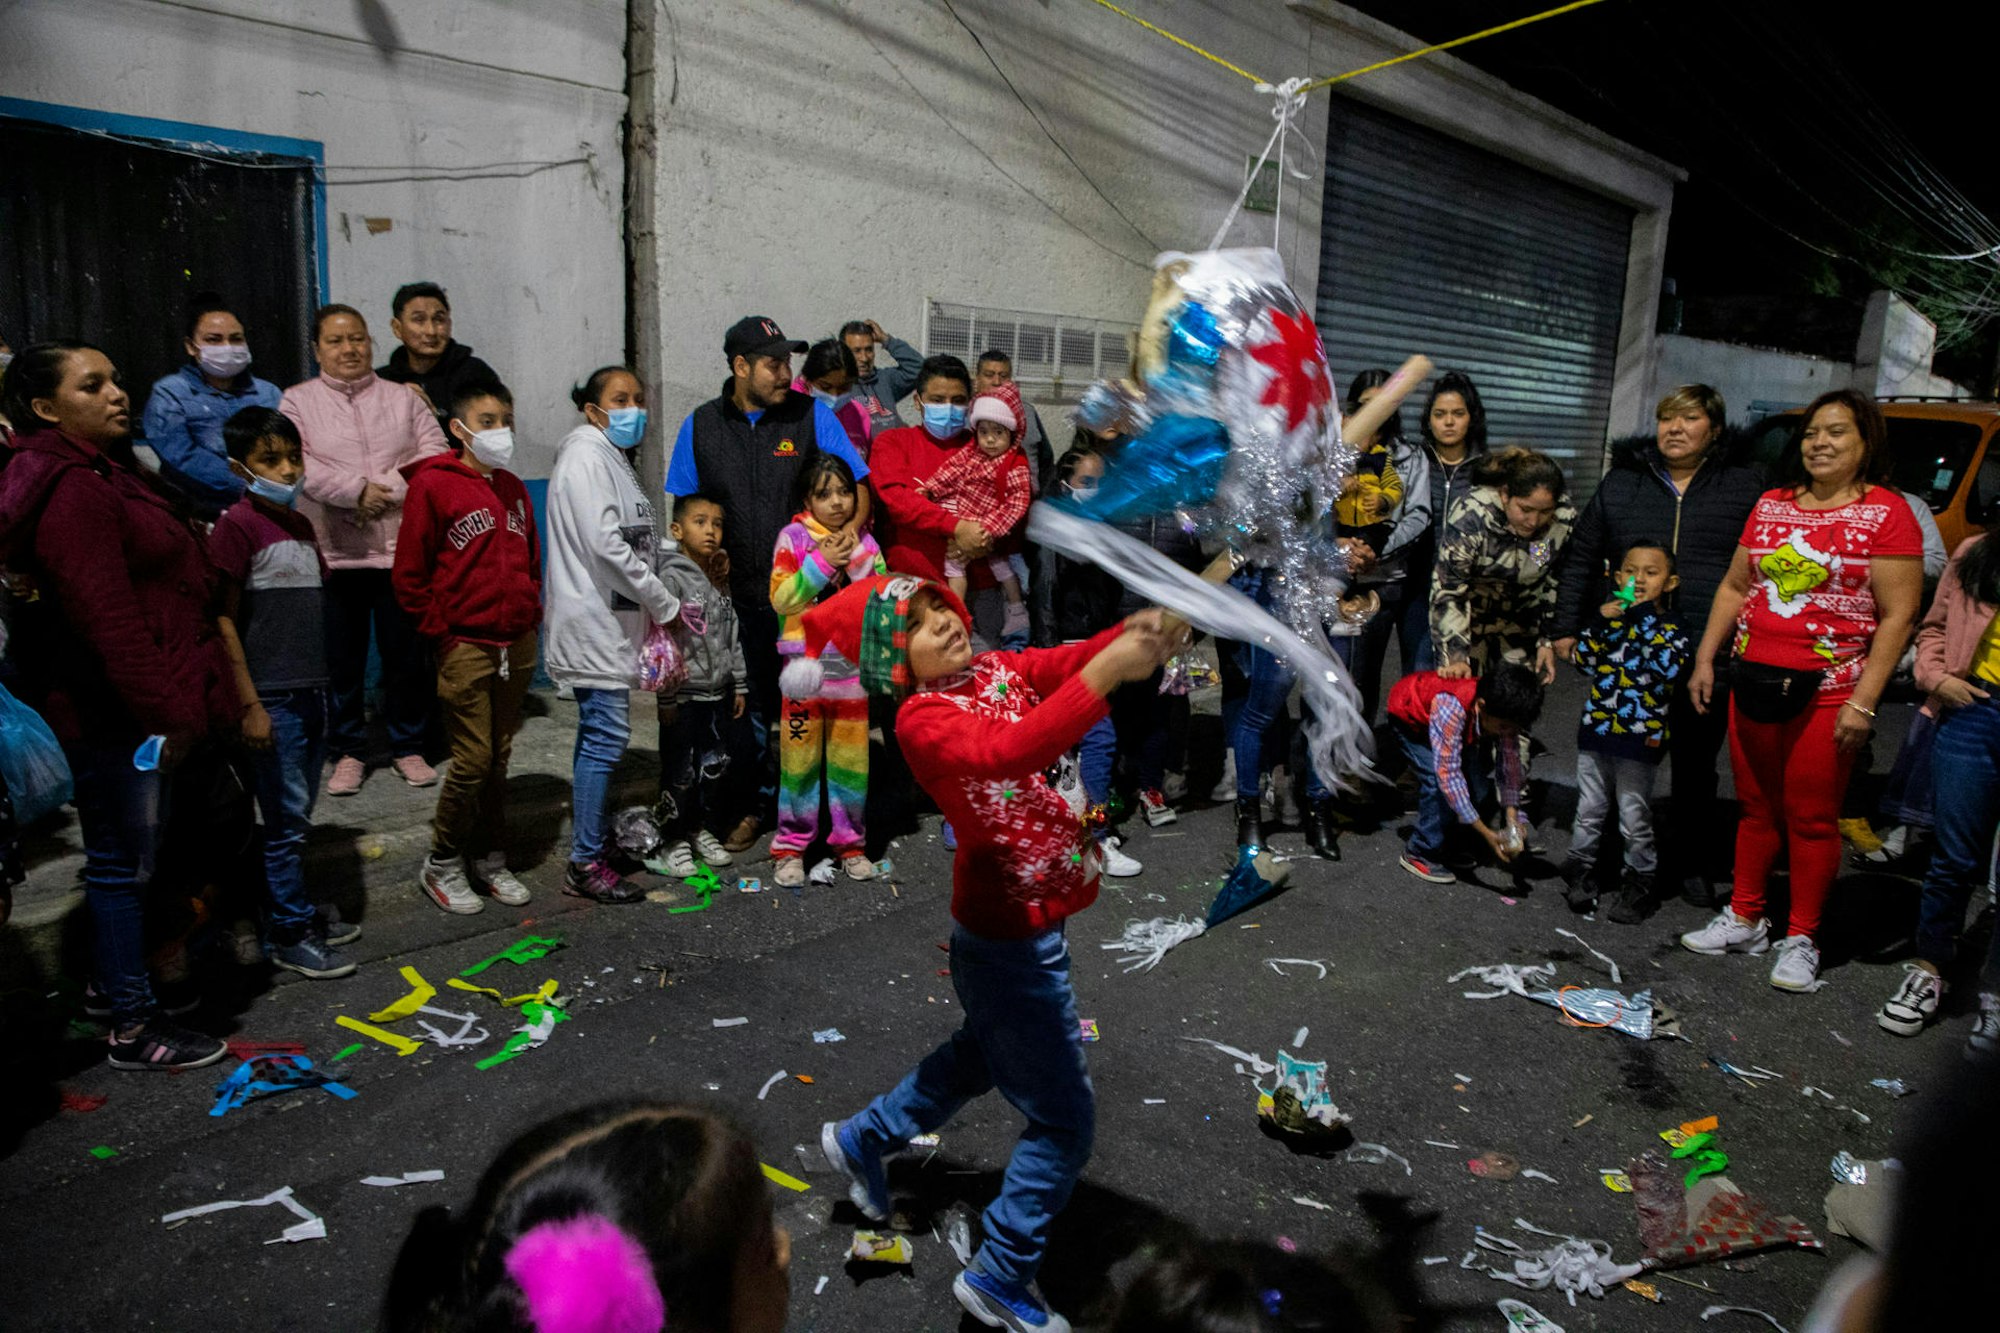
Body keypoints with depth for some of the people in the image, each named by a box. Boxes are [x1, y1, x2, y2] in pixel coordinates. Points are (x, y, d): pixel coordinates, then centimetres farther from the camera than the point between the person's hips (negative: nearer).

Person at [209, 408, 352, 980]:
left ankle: (289, 909, 28)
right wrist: (249, 704, -16)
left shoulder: (299, 524, 12)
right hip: (271, 697, -7)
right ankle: (290, 934, 9)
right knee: (286, 819, -1)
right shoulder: (238, 524, -11)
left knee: (296, 817, 15)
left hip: (310, 691, 7)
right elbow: (223, 618, -14)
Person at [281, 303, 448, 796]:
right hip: (332, 552, -1)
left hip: (401, 549, 1)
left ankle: (408, 747, 21)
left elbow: (433, 453, -1)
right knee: (341, 659, 6)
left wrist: (387, 493, -13)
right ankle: (347, 752, 20)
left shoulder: (402, 399, 11)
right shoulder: (297, 401, 6)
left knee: (407, 654, 7)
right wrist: (357, 491, -17)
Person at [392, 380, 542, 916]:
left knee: (499, 757, 11)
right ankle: (442, 865, 15)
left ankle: (489, 860, 24)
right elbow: (409, 575, -6)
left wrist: (529, 618, 13)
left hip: (518, 645, 6)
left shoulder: (513, 489, 13)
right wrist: (441, 632, -7)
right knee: (472, 760, -3)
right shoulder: (432, 484, -6)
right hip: (466, 646, -5)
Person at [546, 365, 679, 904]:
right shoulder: (585, 457, -11)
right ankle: (585, 865, -5)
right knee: (606, 733, -9)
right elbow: (605, 545, -20)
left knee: (598, 730, 15)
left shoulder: (615, 459, 19)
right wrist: (665, 605, -15)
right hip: (593, 622, -10)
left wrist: (652, 608, 11)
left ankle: (596, 834, 25)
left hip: (615, 621, 10)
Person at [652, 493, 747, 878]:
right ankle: (675, 839, 15)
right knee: (680, 771, 2)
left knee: (716, 765, 13)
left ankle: (704, 829, 29)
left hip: (718, 693, 7)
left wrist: (739, 684, 14)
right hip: (684, 696, -6)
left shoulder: (720, 579, 9)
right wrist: (666, 697, -16)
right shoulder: (673, 578, -13)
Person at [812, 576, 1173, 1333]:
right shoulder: (921, 720, -21)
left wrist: (1137, 633, -30)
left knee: (981, 1058, 31)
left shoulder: (995, 671, 2)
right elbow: (1007, 752, -40)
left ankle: (860, 1141, 51)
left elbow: (1072, 660, -11)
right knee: (1064, 1122, 3)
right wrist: (1107, 674, -46)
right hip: (1008, 938, -9)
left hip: (1026, 922, 9)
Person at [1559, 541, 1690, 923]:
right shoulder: (1612, 616, 6)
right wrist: (1599, 622, -15)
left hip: (1640, 738, -3)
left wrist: (1646, 619, -23)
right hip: (1596, 730, 3)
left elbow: (1670, 668, -22)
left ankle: (1637, 887, 21)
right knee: (1588, 813, 13)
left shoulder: (1670, 627, -4)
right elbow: (1581, 660, -1)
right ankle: (1579, 875, 28)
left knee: (1635, 820, 6)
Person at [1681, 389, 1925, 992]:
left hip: (1827, 691, -5)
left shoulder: (1886, 513, -5)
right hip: (1754, 681, 5)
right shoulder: (1771, 506, 10)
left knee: (1811, 818, 3)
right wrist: (1705, 659, 11)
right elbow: (1735, 587, 17)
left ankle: (1800, 939, 16)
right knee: (1756, 807, 13)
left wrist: (1863, 702, -14)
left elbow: (1897, 615, -9)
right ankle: (1745, 920, 25)